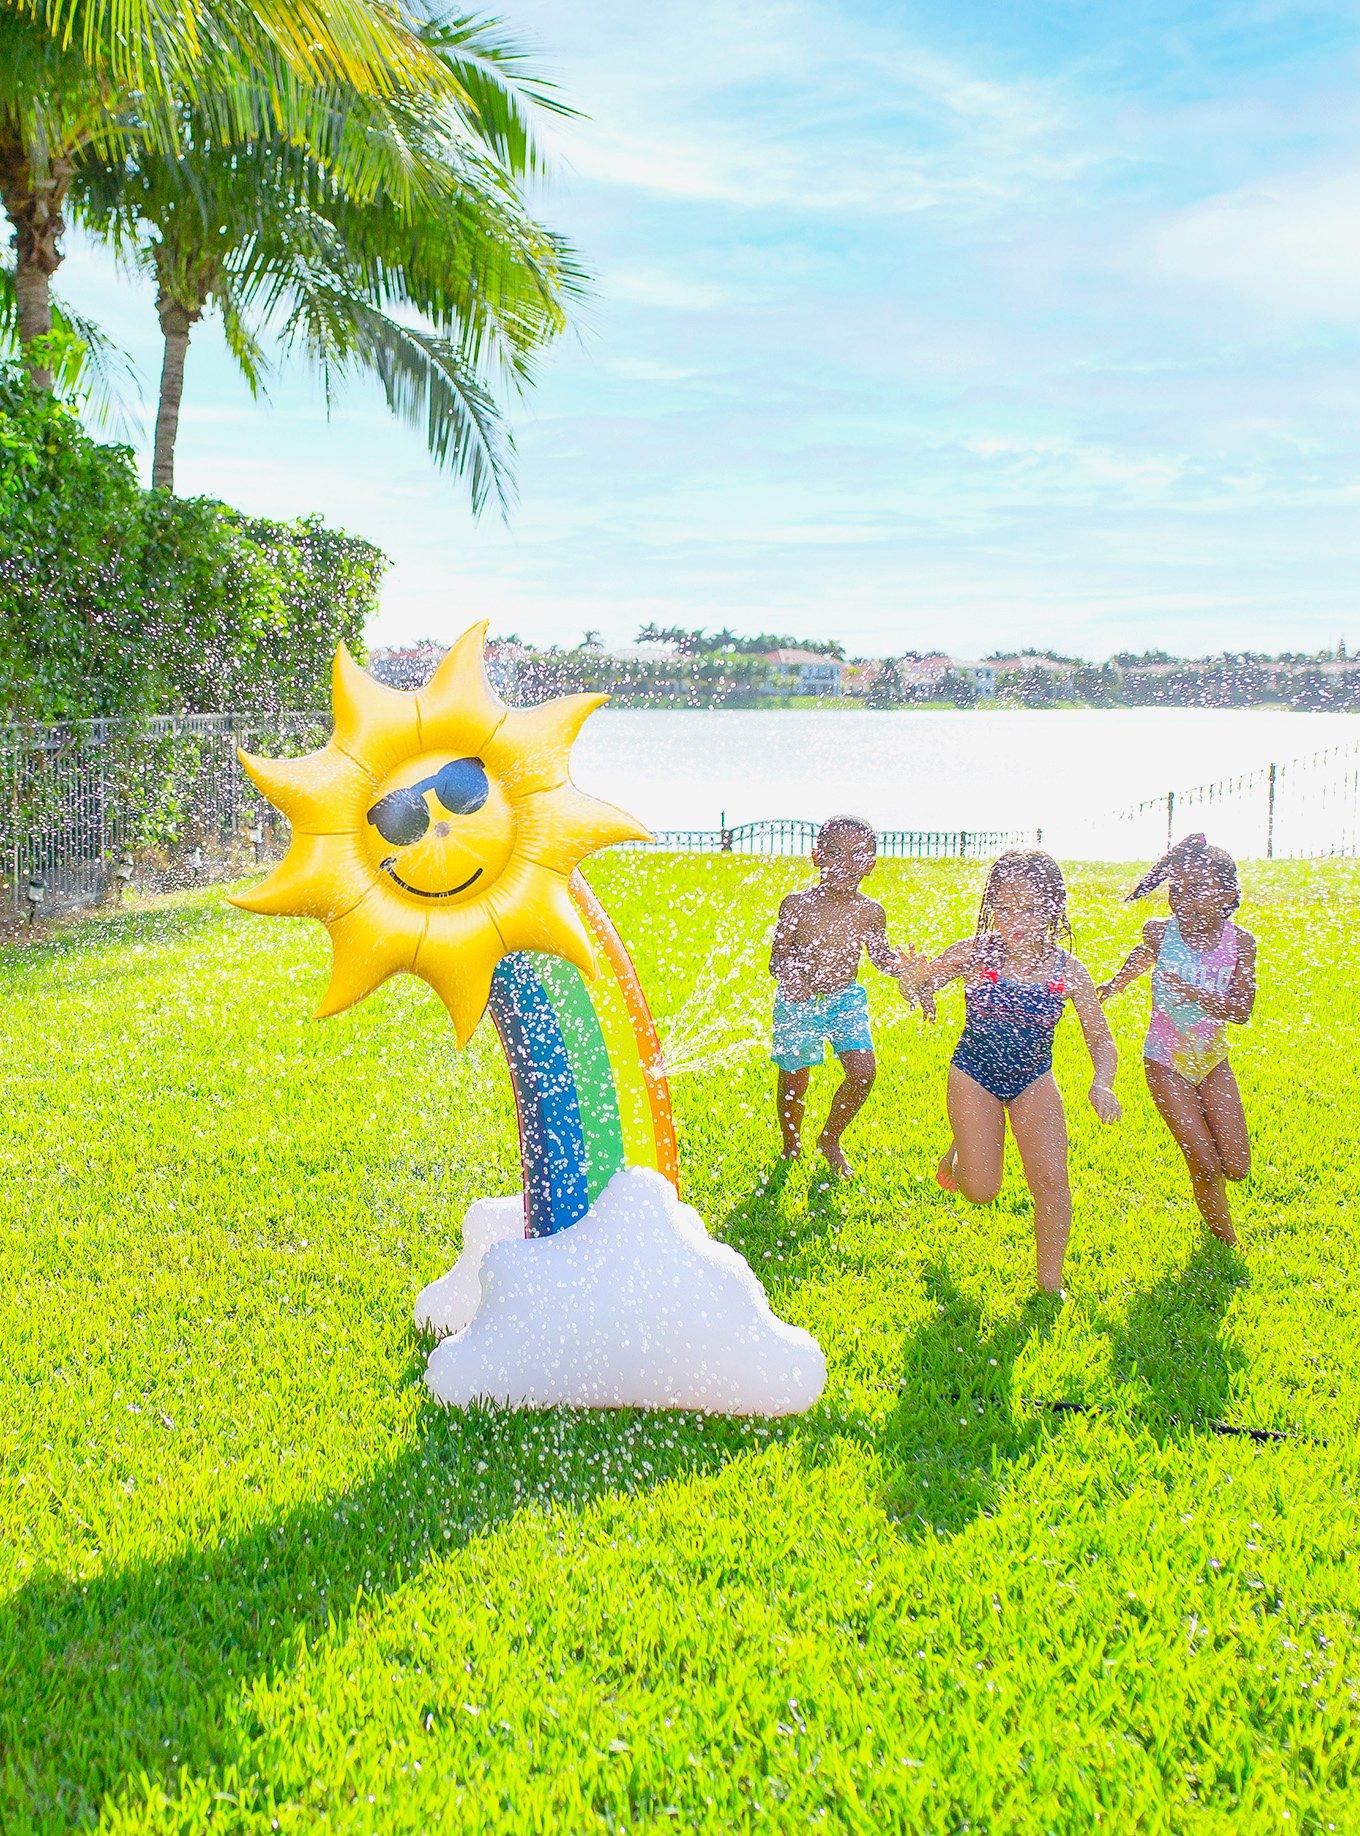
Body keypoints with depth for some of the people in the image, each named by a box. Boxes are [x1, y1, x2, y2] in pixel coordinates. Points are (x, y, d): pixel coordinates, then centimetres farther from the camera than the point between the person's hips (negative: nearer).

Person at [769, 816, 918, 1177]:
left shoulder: (869, 912, -5)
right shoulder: (798, 905, -14)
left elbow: (880, 954, 11)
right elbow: (777, 958, -12)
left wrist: (899, 964, -11)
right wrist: (787, 974, -34)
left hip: (846, 999, 2)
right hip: (798, 1001, -2)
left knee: (863, 1071, -9)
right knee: (794, 1081, 5)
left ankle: (830, 1138, 16)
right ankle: (791, 1147, 32)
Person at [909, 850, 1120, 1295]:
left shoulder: (1066, 969, -13)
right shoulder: (975, 953, -18)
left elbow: (1101, 1041, -7)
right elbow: (922, 985, -12)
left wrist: (1102, 1083, -27)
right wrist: (919, 985, -37)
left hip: (1033, 1080, 1)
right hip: (974, 1075, -1)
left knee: (1051, 1179, -11)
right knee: (981, 1192, -2)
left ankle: (1050, 1279, 8)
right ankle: (960, 1152, 34)